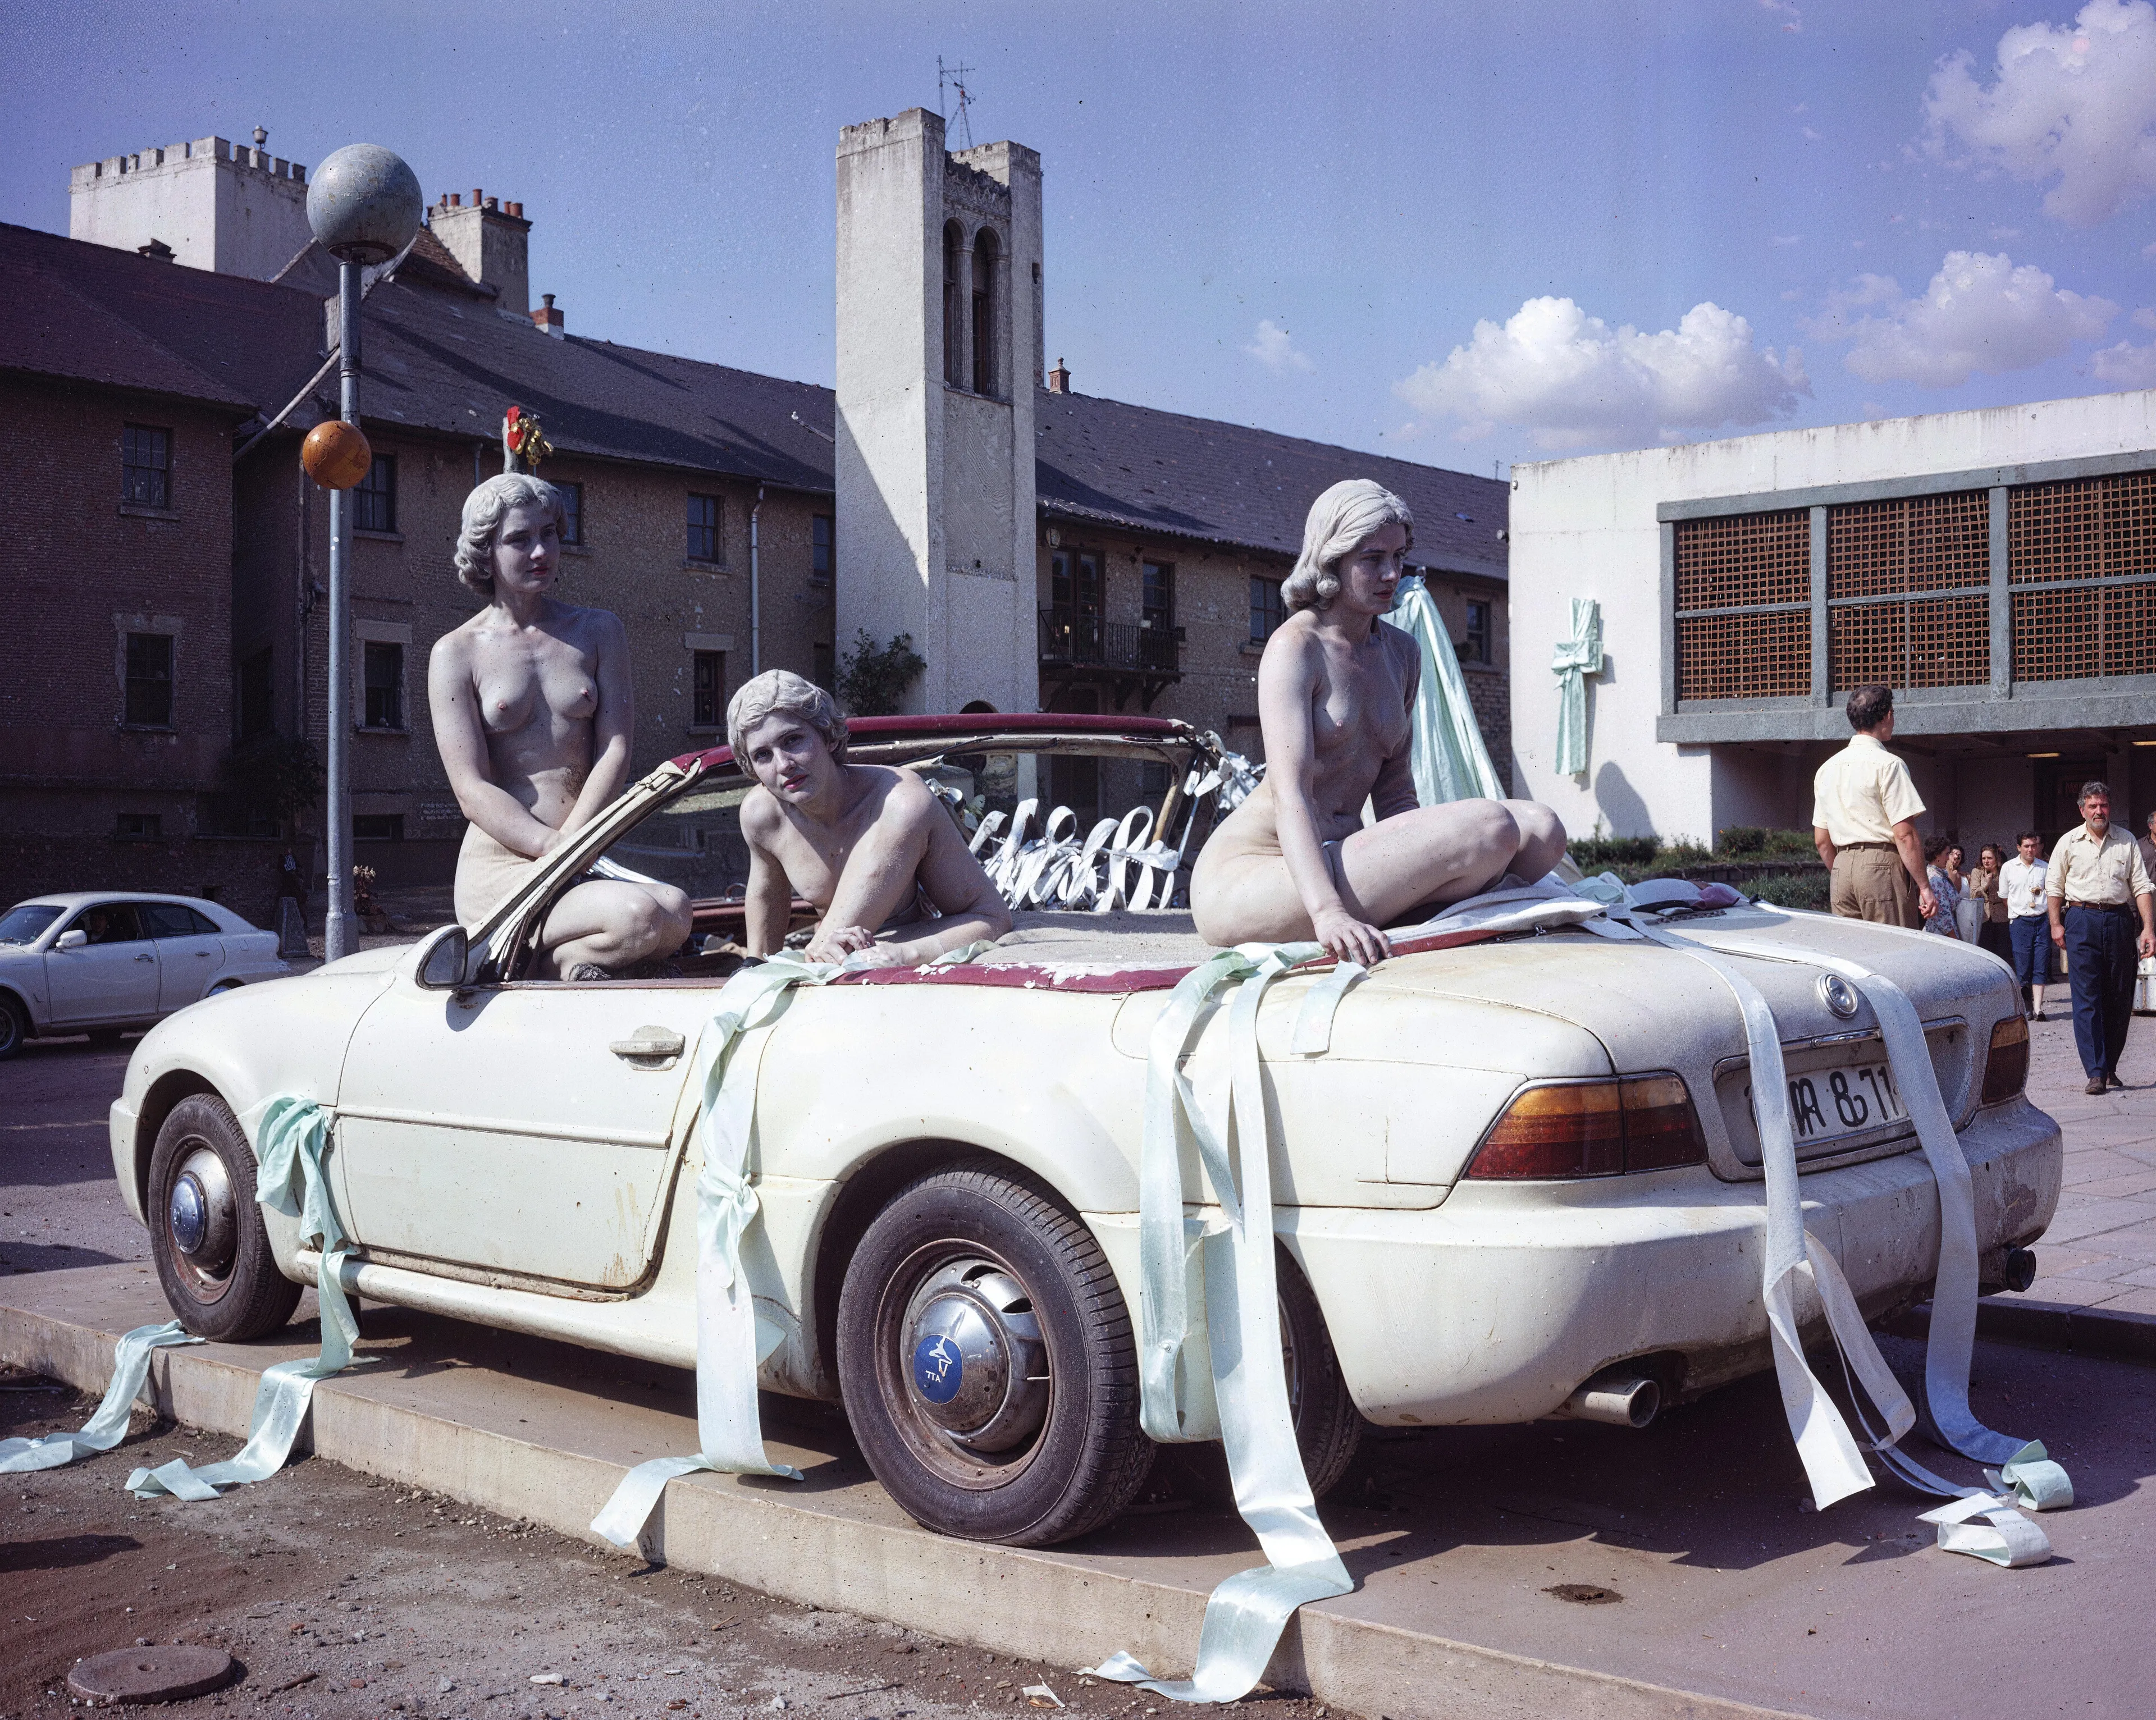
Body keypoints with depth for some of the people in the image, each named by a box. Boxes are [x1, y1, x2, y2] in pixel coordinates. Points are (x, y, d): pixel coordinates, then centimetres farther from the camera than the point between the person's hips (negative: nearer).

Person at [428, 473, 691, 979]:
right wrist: (554, 850, -20)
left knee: (676, 909, -29)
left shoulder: (599, 631, 16)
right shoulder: (457, 653, 5)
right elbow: (473, 791, -5)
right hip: (500, 868, -5)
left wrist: (569, 846, -13)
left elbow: (615, 751, 4)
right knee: (641, 917, -33)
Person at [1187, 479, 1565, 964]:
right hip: (1250, 874, -8)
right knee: (1490, 828, -25)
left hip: (1336, 861, 8)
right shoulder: (1296, 647, -7)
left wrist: (1424, 863, -1)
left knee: (1540, 830, -10)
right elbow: (1290, 793, -20)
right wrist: (1327, 912, -35)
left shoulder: (1402, 654, 17)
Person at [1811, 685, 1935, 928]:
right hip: (1882, 866, -7)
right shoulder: (1888, 764, -7)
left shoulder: (1827, 768, 15)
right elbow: (1905, 835, -12)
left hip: (1841, 867, 7)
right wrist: (1925, 887, -9)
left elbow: (1821, 840, 17)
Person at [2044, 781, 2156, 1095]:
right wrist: (2056, 924, 2)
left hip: (2119, 920, 2)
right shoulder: (2069, 842, 6)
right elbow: (2054, 886, 10)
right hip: (2081, 919, -2)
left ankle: (2111, 1067, 18)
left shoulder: (2127, 842, 8)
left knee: (2119, 998, 5)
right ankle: (2096, 1073, -10)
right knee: (2086, 998, -8)